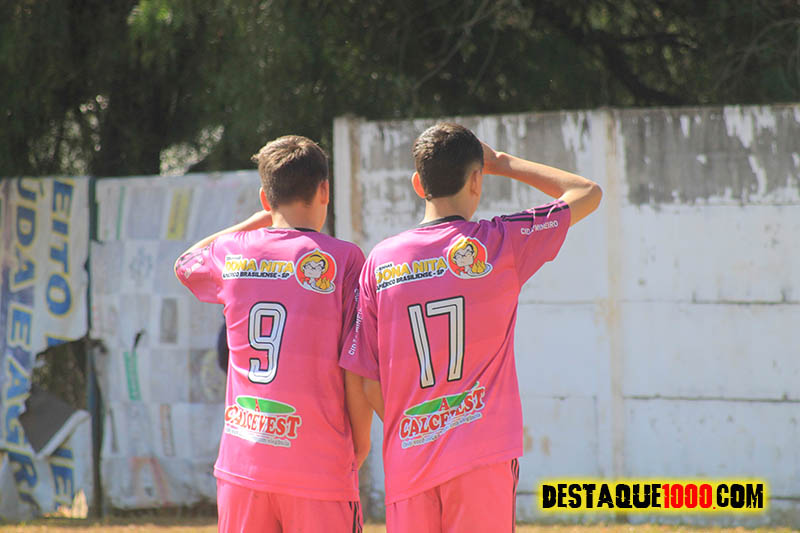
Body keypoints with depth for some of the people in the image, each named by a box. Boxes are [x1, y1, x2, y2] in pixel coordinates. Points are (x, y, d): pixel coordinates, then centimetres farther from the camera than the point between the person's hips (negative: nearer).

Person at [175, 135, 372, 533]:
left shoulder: (232, 253, 5)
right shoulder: (344, 259, -6)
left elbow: (186, 264, 31)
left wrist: (258, 221, 31)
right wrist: (361, 442, 6)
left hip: (241, 463, 4)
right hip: (319, 466, -4)